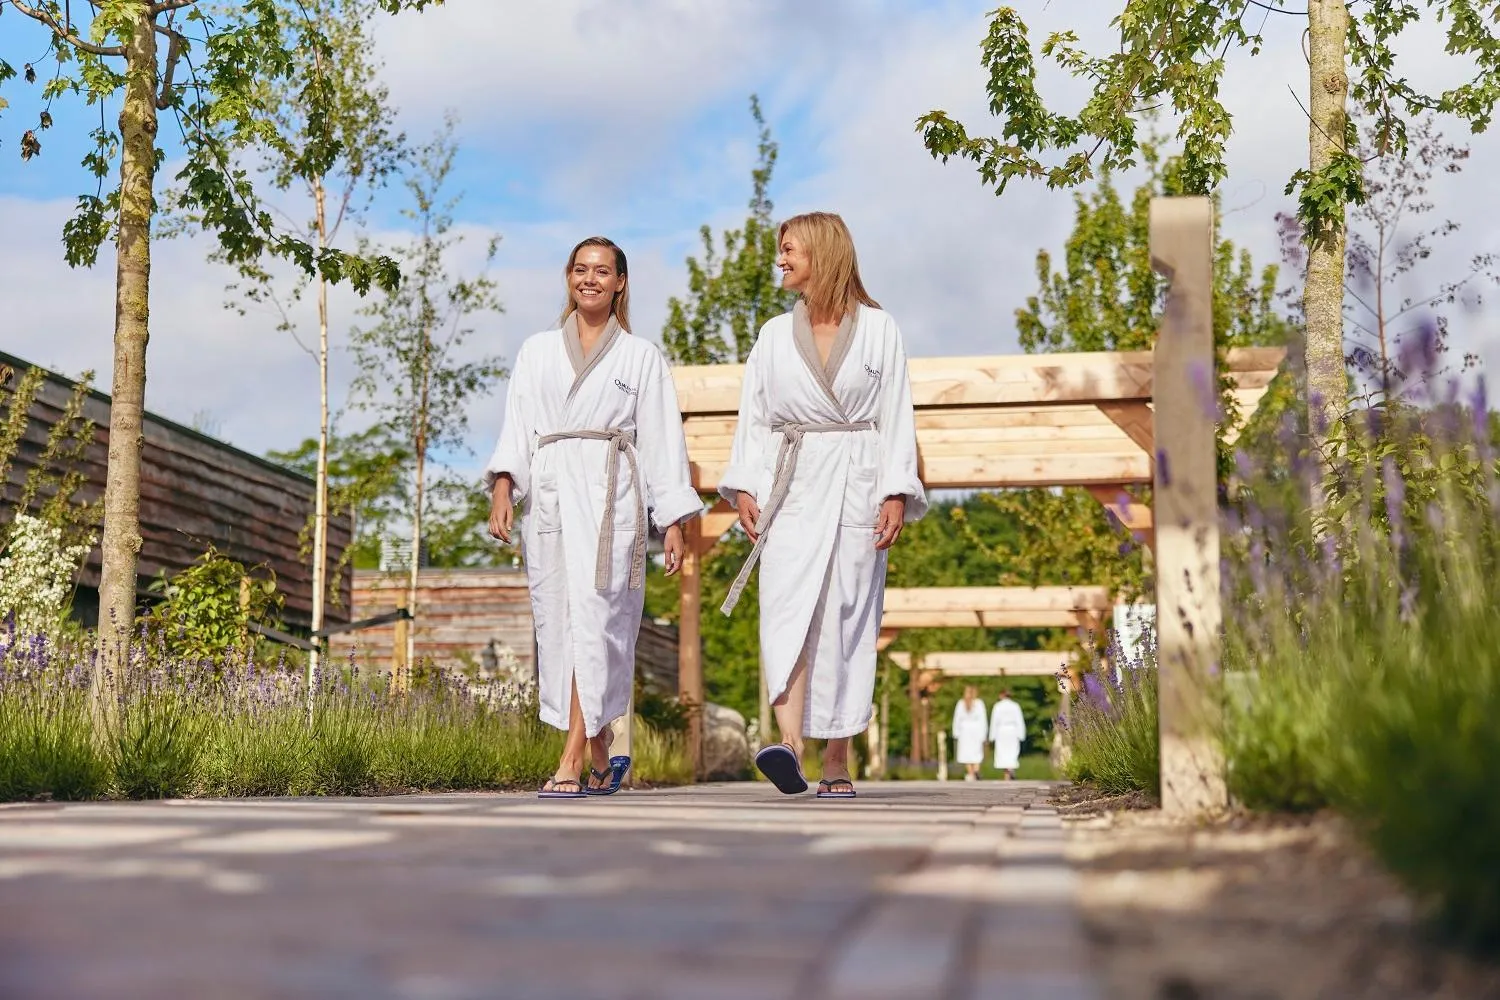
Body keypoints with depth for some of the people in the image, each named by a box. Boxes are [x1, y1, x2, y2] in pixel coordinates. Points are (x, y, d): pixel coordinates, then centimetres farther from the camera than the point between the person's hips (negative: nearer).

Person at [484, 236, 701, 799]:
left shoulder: (641, 358, 11)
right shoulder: (537, 352, 17)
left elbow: (661, 443, 8)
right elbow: (516, 429, 10)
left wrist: (674, 523, 2)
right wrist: (502, 490, -6)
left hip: (610, 496, -3)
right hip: (548, 494, 3)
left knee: (594, 616, -16)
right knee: (556, 623, 2)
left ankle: (572, 762, -20)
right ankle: (602, 760, 15)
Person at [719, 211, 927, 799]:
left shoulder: (878, 330, 6)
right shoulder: (775, 336, 15)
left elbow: (896, 418, 3)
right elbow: (753, 417, 12)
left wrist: (896, 494, -7)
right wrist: (745, 487, -1)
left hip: (857, 487, -2)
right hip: (792, 486, 2)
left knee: (847, 621, -2)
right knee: (787, 611, -17)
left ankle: (836, 763, 5)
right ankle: (789, 744, -30)